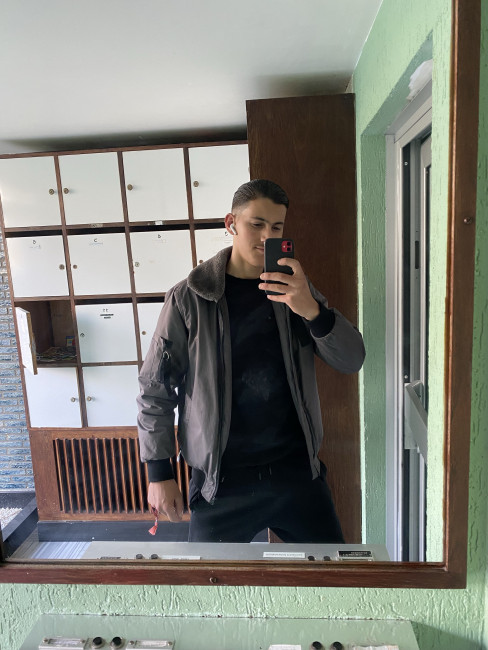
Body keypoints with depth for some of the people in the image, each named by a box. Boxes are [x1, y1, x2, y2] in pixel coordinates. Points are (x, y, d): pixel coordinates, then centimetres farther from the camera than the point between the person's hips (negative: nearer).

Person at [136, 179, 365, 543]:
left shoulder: (294, 288, 1)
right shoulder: (189, 298, -8)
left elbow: (352, 360, -6)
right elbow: (156, 389, -3)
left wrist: (313, 310, -25)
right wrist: (159, 473, -4)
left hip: (296, 470, 3)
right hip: (221, 480, -2)